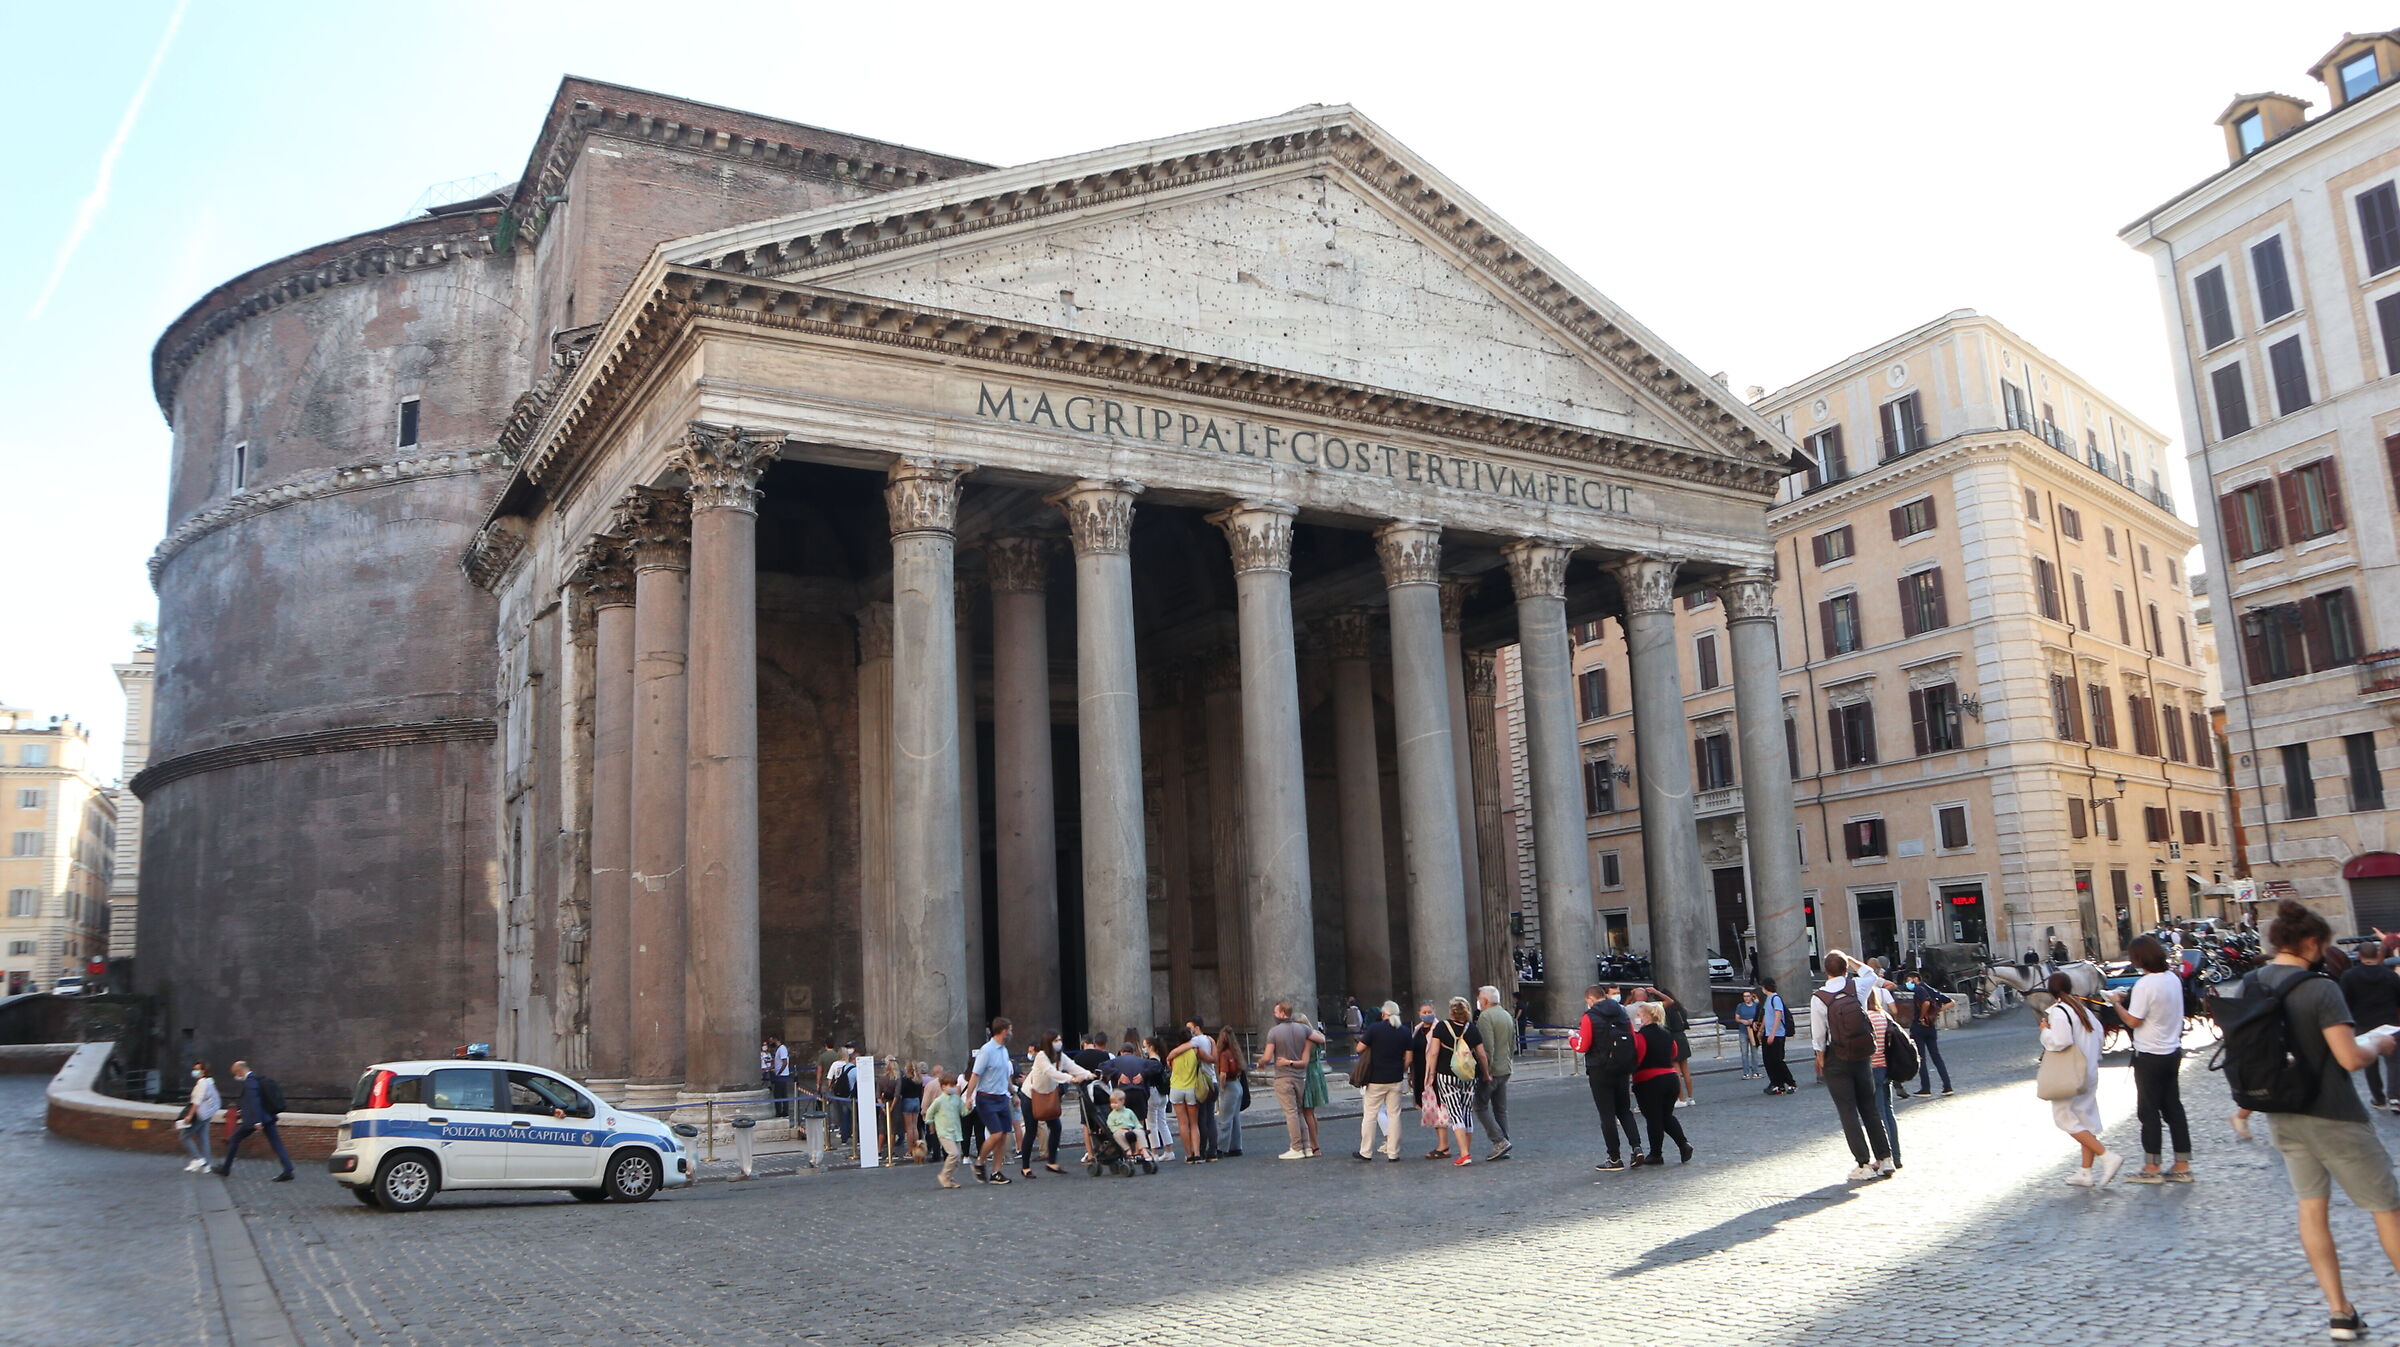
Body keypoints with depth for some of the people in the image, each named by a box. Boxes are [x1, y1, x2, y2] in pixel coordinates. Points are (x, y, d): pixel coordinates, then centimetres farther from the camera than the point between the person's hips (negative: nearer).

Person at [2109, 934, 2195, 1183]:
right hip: (2173, 1051, 8)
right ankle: (2182, 1165, 16)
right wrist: (2128, 999, 12)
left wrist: (2116, 1002, -4)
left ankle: (2151, 1167, 8)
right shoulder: (2173, 979, 4)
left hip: (2150, 1055, -8)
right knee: (2173, 1107, 12)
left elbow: (2133, 1021, -19)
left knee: (2149, 1110, 2)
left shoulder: (2144, 984, -21)